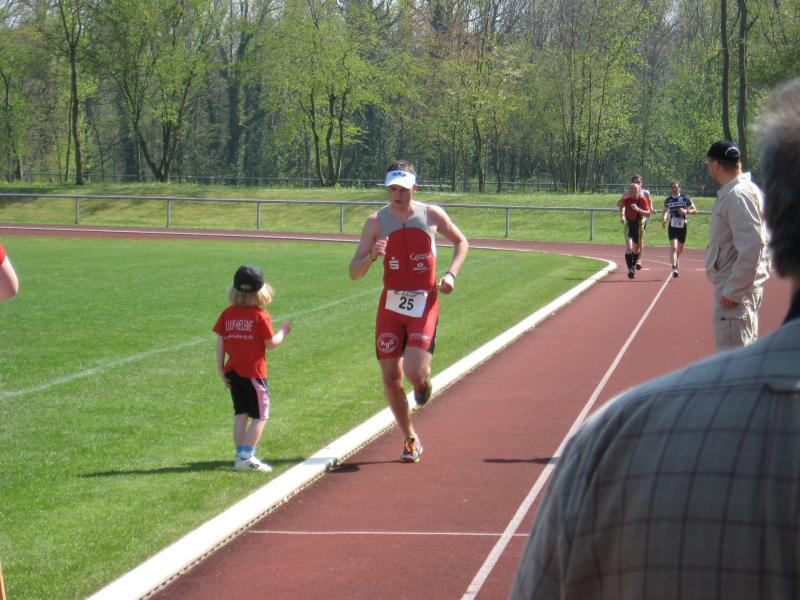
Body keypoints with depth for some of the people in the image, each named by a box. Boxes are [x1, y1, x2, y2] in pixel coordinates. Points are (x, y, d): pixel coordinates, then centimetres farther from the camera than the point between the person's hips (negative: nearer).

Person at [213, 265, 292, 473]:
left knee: (241, 414, 12)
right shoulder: (261, 316, -12)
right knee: (260, 416, 2)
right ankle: (246, 458, -6)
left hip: (232, 372, 5)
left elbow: (220, 342, 2)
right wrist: (283, 331, 10)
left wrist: (221, 369, 7)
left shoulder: (227, 314, 2)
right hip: (253, 373, -5)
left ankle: (241, 456, 12)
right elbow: (271, 344, -8)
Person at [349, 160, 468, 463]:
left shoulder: (432, 215, -2)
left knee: (415, 373, -18)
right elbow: (354, 272, -4)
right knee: (391, 378, 3)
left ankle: (424, 382, 22)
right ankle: (410, 438, 22)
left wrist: (451, 274, 0)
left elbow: (461, 242, 16)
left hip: (424, 304, -2)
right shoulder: (376, 222, -3)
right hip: (391, 305, 2)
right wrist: (371, 257, -26)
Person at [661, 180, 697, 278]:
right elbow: (665, 210, 21)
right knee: (674, 247, -17)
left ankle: (675, 260, 45)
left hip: (682, 226, 0)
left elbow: (695, 210, -1)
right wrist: (664, 219, 1)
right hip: (672, 227, 0)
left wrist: (686, 211, -20)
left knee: (680, 249, 14)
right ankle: (674, 268, -23)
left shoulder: (685, 198, -4)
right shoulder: (668, 200, 2)